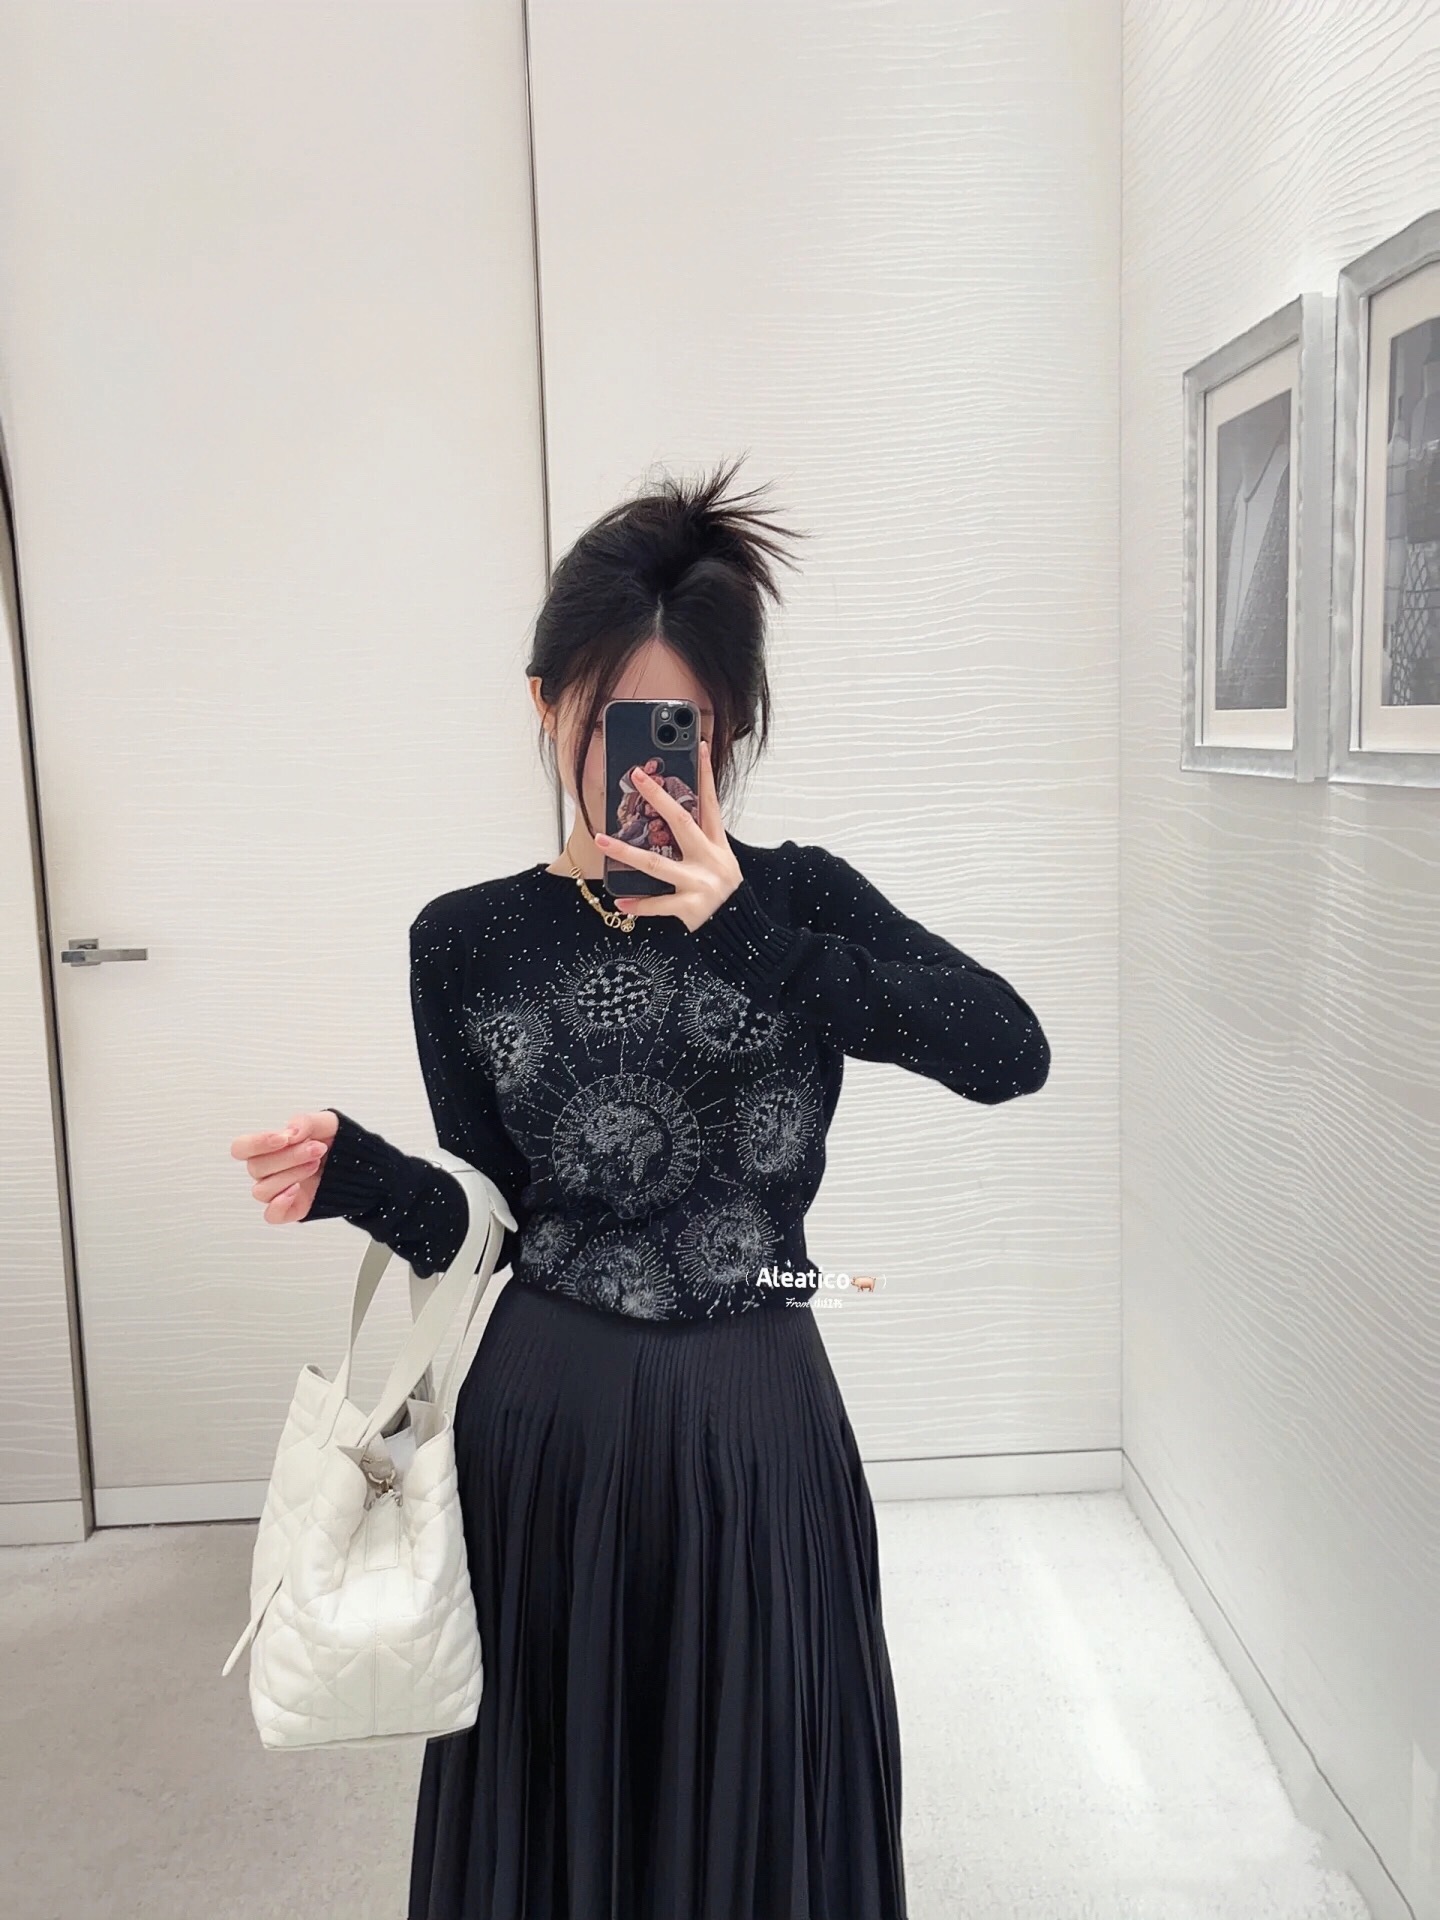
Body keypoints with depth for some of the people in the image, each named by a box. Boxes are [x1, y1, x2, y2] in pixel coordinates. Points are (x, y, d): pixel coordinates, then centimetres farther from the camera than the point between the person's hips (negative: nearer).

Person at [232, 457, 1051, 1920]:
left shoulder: (800, 898, -5)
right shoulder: (468, 941, -3)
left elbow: (1009, 1054, -20)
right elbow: (492, 1226, 0)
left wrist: (744, 934, -26)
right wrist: (360, 1177, -20)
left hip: (755, 1431, 0)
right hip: (548, 1431, 1)